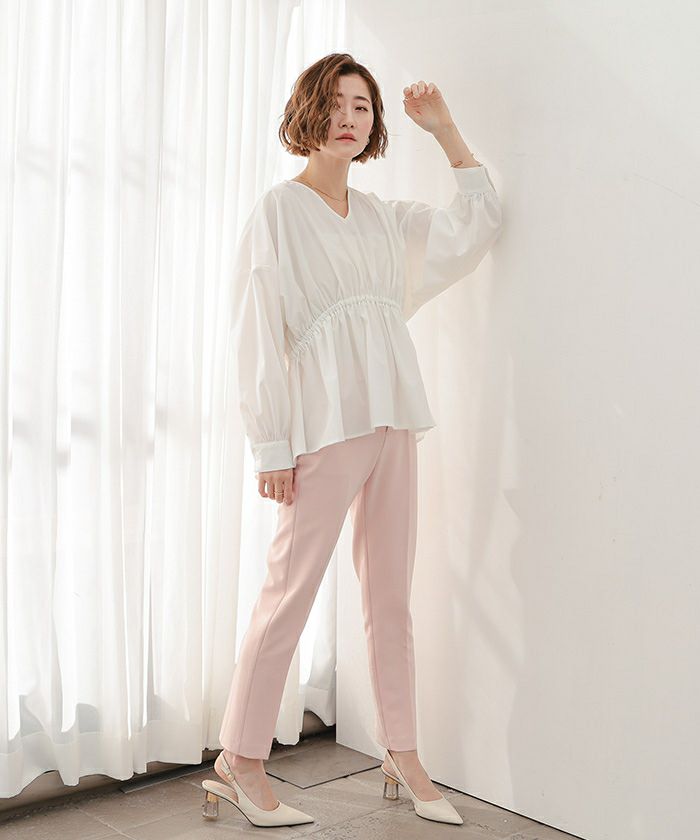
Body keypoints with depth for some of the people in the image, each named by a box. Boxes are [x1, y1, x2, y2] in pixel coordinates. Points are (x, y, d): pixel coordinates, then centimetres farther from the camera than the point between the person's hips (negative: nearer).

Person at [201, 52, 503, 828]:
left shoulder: (384, 218, 17)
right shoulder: (277, 211, 0)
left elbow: (478, 223, 22)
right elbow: (257, 334, -5)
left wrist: (445, 130, 15)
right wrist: (271, 446, -11)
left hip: (392, 420, 6)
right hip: (325, 422, -6)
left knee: (391, 595, 9)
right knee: (291, 589, -4)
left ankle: (403, 757, 19)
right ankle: (239, 761, 8)